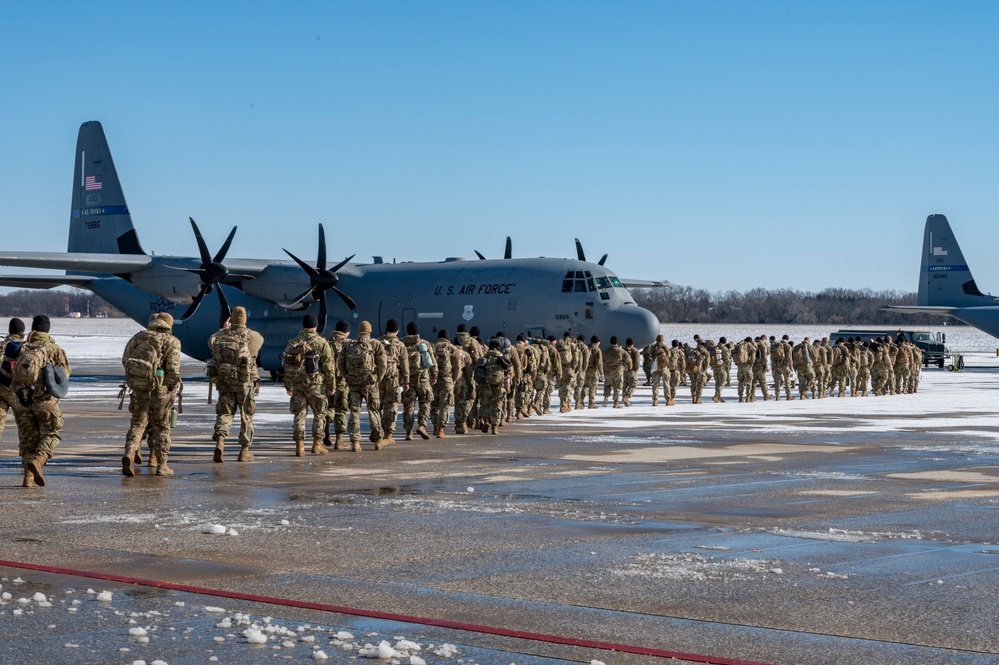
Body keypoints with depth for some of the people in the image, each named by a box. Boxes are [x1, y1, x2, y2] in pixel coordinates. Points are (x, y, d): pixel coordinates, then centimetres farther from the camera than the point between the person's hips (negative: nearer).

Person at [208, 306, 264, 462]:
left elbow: (211, 341, 23)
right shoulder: (251, 335, -6)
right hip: (245, 382, -2)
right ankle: (244, 451, 15)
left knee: (224, 413, 10)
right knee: (246, 416, 11)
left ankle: (220, 441, -15)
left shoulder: (221, 335, 0)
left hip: (224, 381, 2)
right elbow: (260, 339, 19)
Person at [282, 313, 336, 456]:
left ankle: (299, 446, 1)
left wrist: (288, 386, 16)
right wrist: (331, 386, 0)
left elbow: (286, 366, 9)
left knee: (299, 415, 7)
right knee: (319, 414, 10)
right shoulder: (322, 343, -6)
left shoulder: (292, 344, 7)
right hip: (315, 384, -3)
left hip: (297, 385, 3)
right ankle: (317, 445, 9)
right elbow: (329, 367, -8)